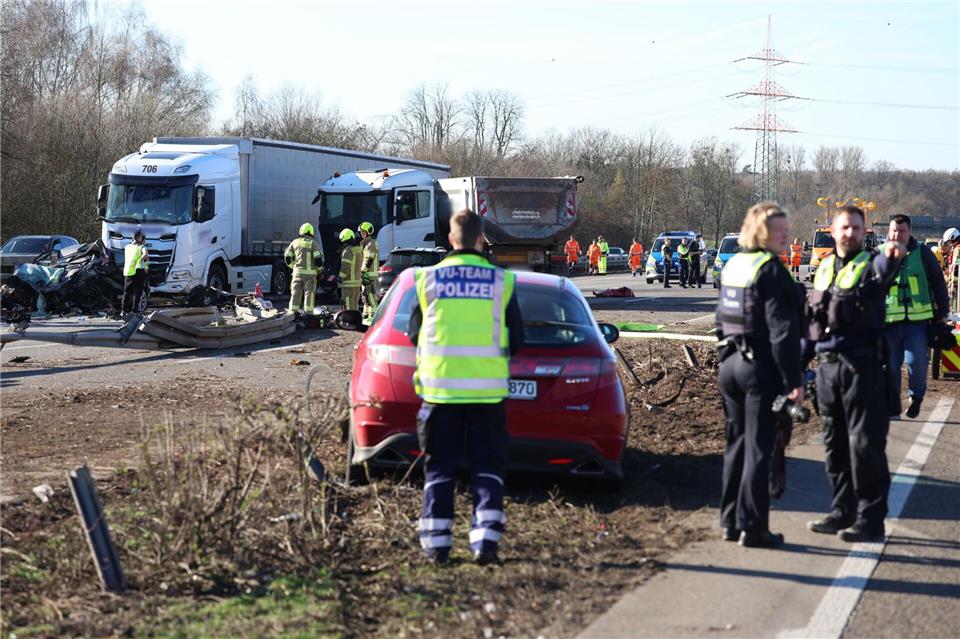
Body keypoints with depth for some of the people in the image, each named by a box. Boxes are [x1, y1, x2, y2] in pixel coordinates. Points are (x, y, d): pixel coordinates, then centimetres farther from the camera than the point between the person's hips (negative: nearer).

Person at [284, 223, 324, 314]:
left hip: (297, 272, 3)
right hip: (310, 272, -3)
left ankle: (292, 313, 8)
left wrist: (292, 267, 22)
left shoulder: (295, 242, 8)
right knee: (309, 294, 0)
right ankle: (308, 313, -3)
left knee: (295, 294, 9)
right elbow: (318, 257, -12)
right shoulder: (313, 243, -3)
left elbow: (287, 257, 8)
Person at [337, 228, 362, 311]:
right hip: (357, 280, 9)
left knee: (348, 304, -6)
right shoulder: (357, 250, 12)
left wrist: (340, 278, -10)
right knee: (355, 303, 16)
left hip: (348, 283, -9)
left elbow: (345, 267, -19)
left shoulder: (347, 250, -16)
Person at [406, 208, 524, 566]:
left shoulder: (428, 279, 0)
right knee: (487, 467, 7)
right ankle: (486, 540, -3)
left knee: (439, 468, 9)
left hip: (440, 386, 0)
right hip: (487, 389, 0)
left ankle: (436, 543, 7)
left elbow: (414, 334, 8)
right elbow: (516, 340, 5)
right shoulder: (501, 282, 0)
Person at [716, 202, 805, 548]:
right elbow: (781, 330, -19)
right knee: (759, 448, -3)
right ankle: (752, 526, -1)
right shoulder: (771, 270, -14)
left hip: (730, 363, 8)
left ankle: (730, 521, 19)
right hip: (761, 367, -8)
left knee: (736, 443, 15)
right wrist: (794, 380, -17)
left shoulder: (732, 265, 11)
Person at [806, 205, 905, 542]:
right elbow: (811, 316, 20)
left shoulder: (869, 263, -3)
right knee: (835, 444, 12)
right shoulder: (824, 267, 15)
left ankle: (870, 519, -1)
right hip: (828, 366, 6)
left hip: (862, 366, -6)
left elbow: (882, 273, -30)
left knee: (865, 443, -6)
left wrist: (891, 256, -53)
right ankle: (842, 512, 23)